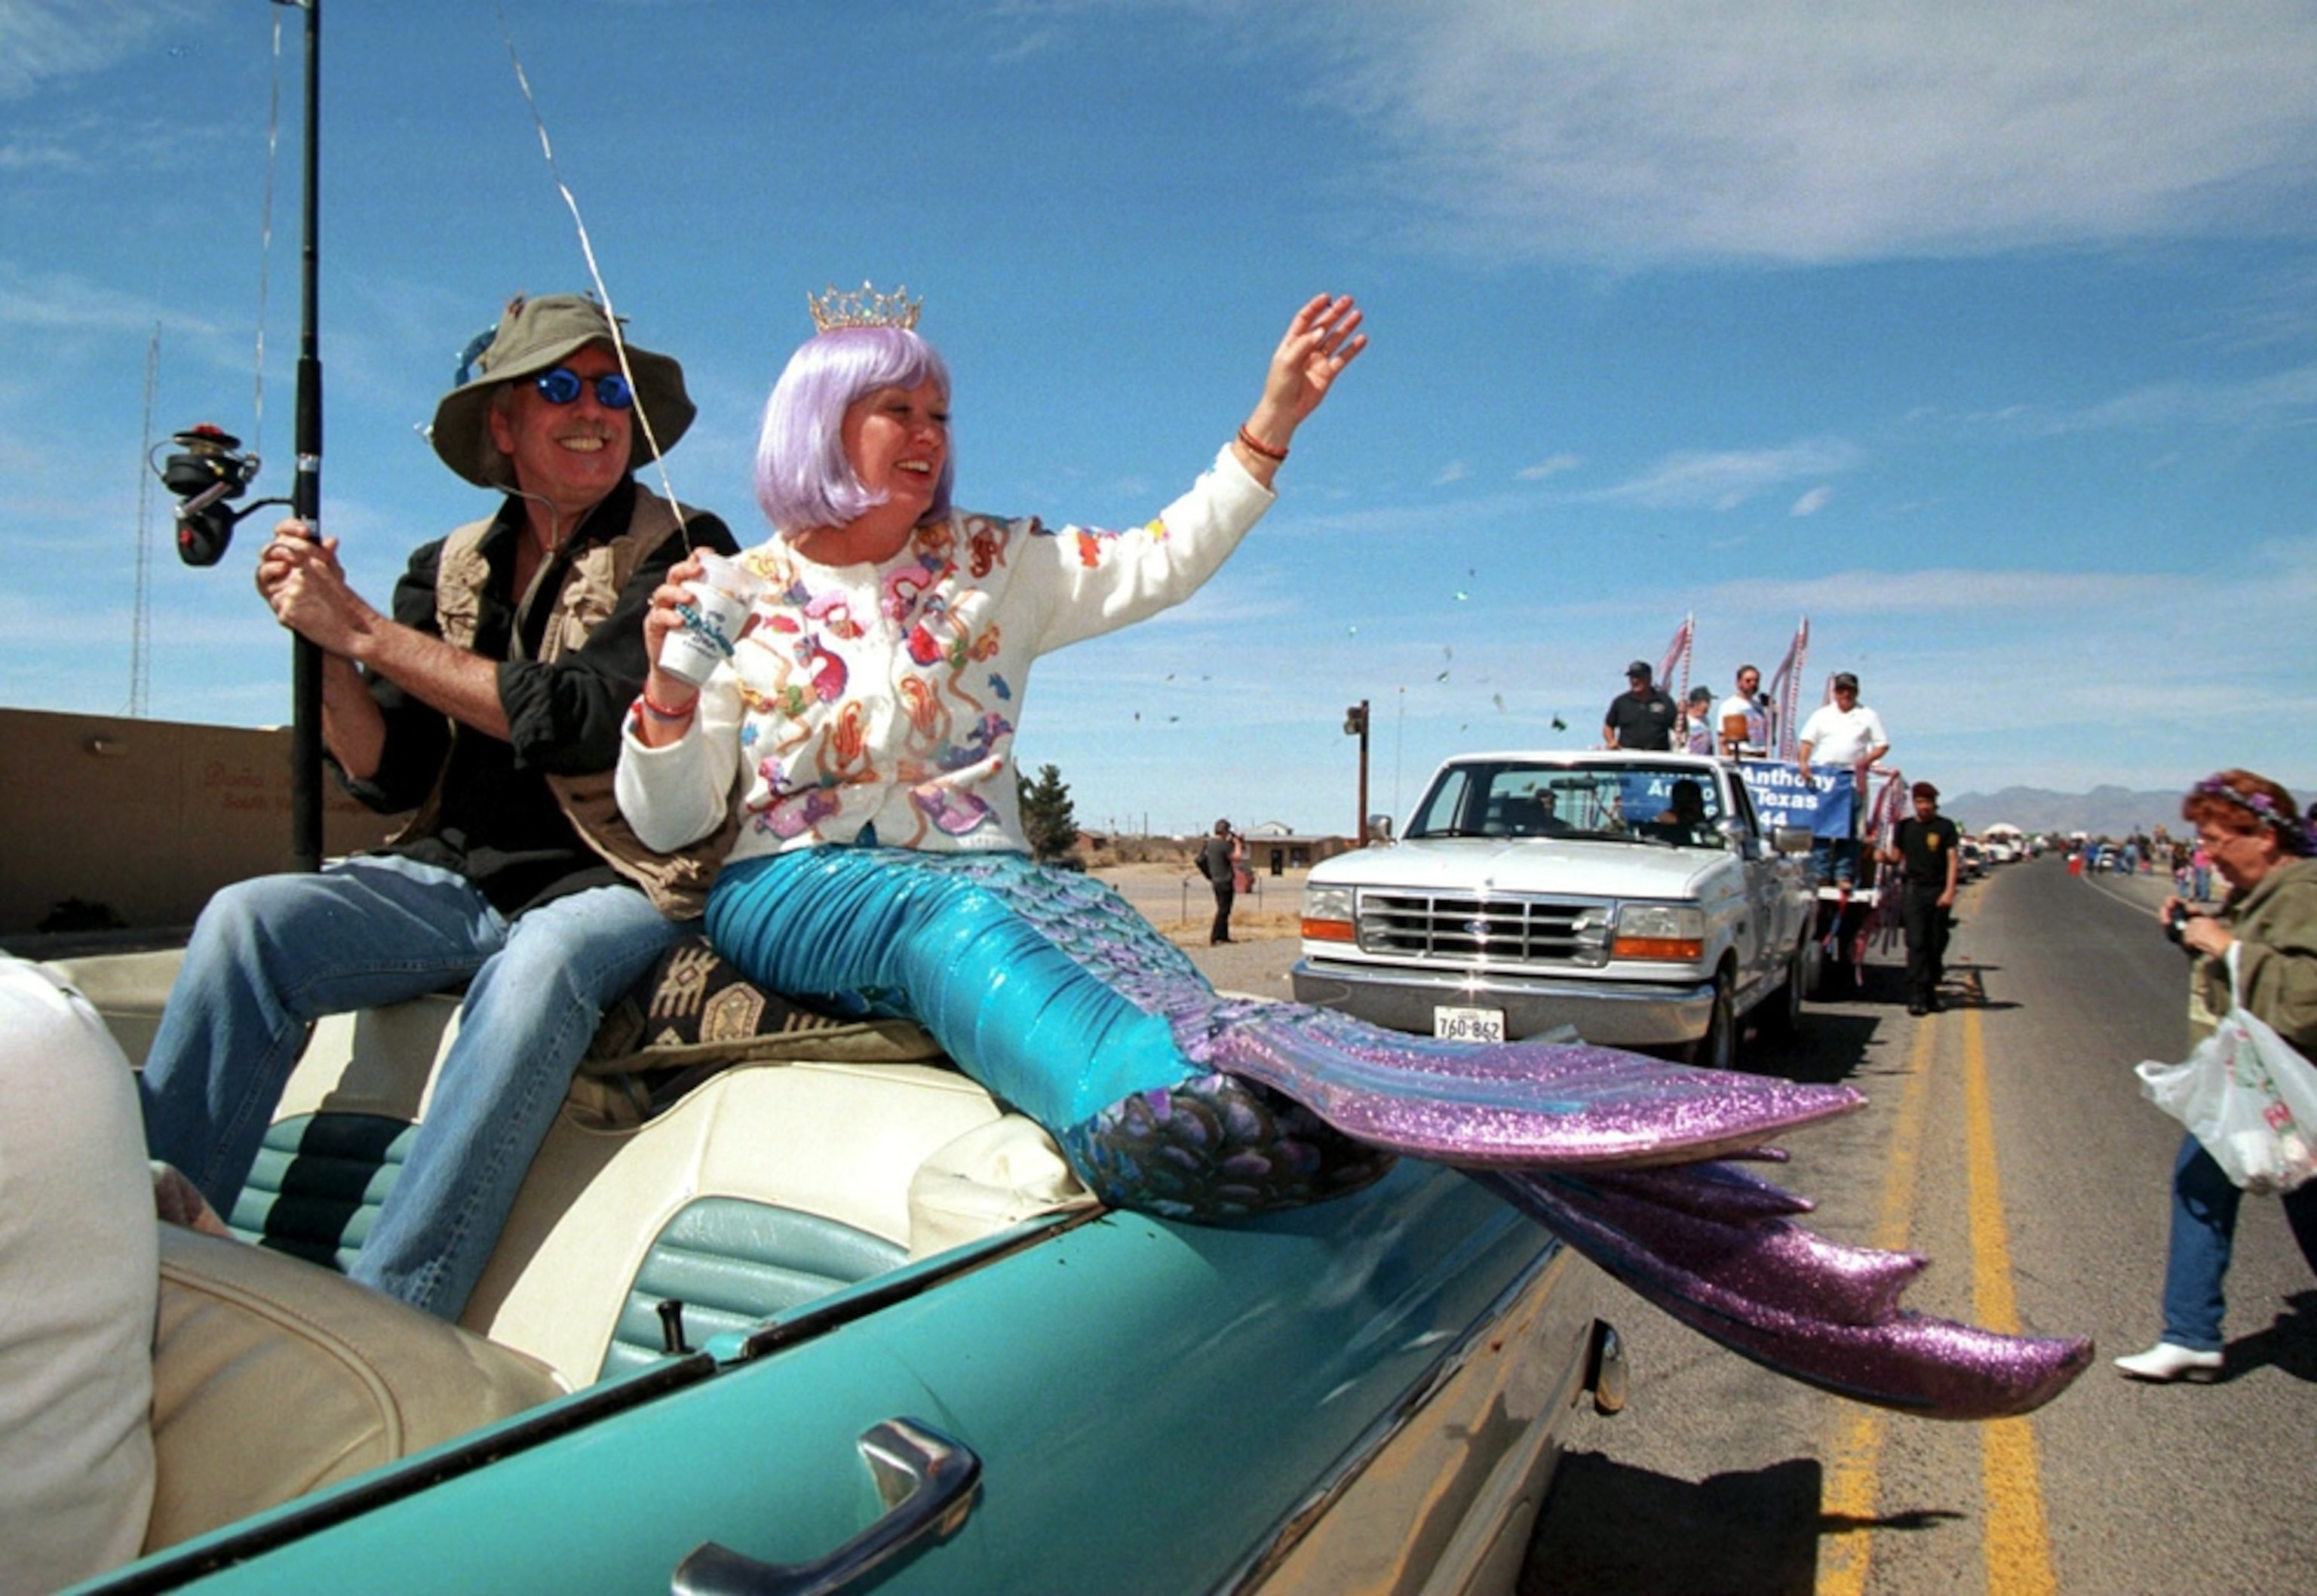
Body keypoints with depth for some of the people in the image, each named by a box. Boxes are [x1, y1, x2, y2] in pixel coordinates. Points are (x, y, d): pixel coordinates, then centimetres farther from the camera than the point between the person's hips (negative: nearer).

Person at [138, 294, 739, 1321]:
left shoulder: (684, 554, -3)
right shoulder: (450, 572, 12)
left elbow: (584, 719, -17)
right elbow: (387, 779, 8)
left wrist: (364, 630, -12)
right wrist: (324, 641, -7)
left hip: (614, 884, -4)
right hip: (455, 878, 5)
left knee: (541, 963, -36)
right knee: (245, 920, -19)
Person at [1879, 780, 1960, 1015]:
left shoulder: (1945, 827, 3)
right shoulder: (1905, 827, 10)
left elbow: (1953, 859, -2)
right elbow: (1897, 856, 16)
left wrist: (1949, 891, -12)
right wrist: (1885, 857, -9)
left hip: (1938, 891, 0)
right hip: (1913, 888, 0)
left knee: (1936, 944, 6)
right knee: (1916, 943, -8)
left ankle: (1930, 991, 18)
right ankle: (1917, 997, -11)